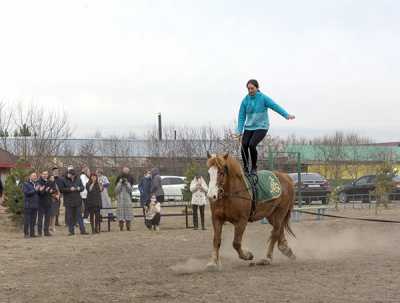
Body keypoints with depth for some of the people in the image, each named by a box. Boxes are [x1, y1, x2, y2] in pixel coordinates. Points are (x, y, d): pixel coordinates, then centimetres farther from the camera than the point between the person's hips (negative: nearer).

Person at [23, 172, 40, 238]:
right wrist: (35, 190, -18)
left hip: (35, 205, 5)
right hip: (28, 205, -5)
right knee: (27, 220, -4)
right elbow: (26, 192, -14)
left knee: (33, 220, 5)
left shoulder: (37, 184, 16)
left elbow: (39, 194, 14)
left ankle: (32, 233, 9)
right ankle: (26, 233, 0)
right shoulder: (25, 184, 0)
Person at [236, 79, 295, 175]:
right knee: (244, 145, -12)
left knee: (252, 145, -22)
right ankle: (245, 168, 6)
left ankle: (254, 168, -4)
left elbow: (275, 106, -18)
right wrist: (240, 131, -3)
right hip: (249, 127, 4)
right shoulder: (245, 100, 1)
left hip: (261, 127, -4)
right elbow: (241, 116, 4)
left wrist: (287, 115, -30)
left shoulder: (263, 98, -9)